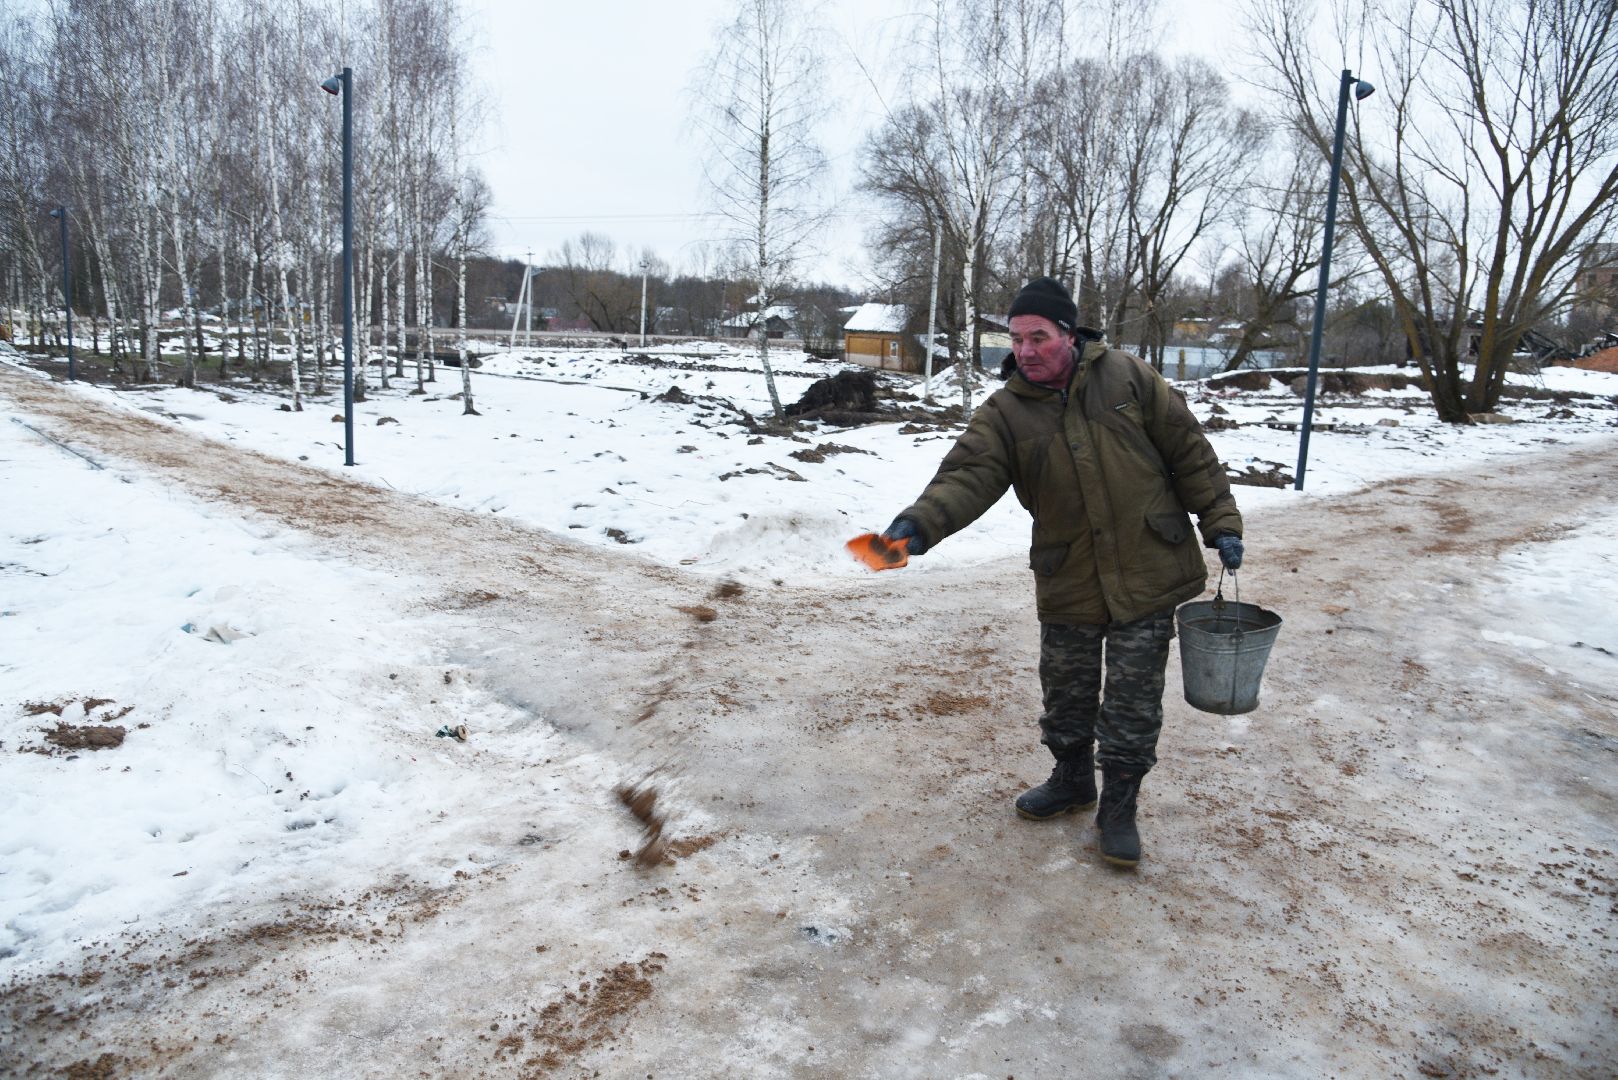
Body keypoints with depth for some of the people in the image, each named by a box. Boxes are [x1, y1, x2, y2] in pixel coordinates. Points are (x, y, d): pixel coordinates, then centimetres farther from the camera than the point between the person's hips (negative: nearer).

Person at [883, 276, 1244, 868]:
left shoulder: (1127, 377, -6)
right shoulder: (1004, 412, -6)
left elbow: (1188, 451, 0)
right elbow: (968, 476, -20)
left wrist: (1219, 521, -1)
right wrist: (921, 521, -39)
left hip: (1147, 574, -1)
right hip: (1067, 582, 2)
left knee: (1133, 702, 6)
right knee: (1066, 692, 17)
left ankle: (1119, 807, 24)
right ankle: (1072, 780, 42)